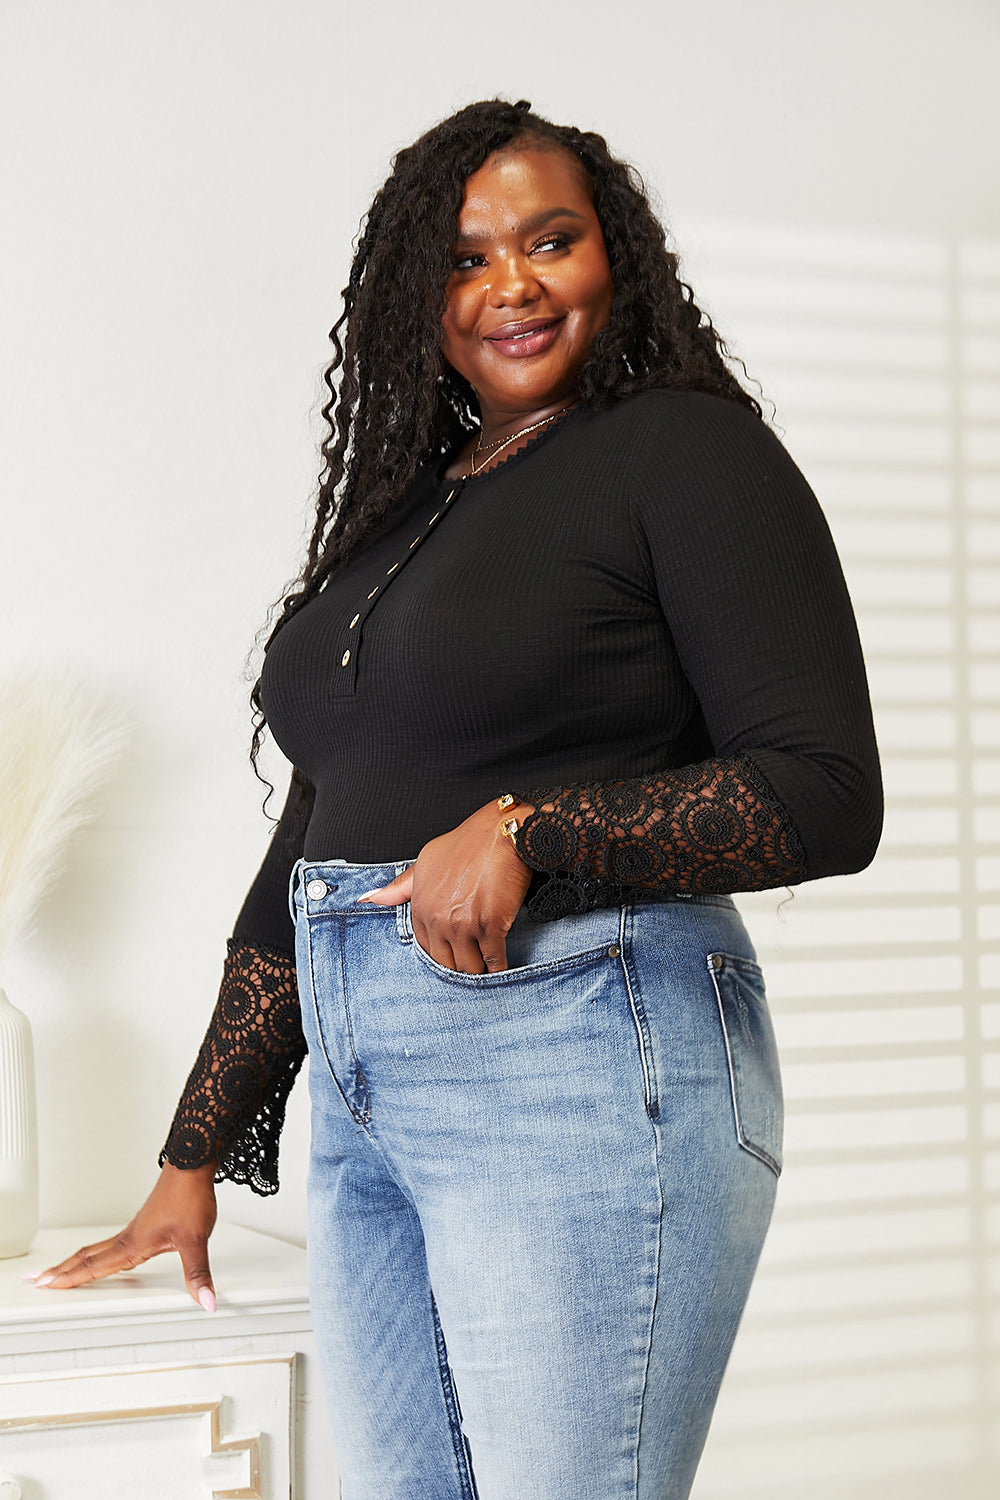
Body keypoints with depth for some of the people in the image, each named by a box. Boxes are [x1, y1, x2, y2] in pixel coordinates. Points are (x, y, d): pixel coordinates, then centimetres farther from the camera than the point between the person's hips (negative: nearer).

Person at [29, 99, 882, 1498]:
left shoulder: (684, 450, -1)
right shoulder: (400, 506, 19)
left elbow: (830, 797, -9)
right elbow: (303, 858, 21)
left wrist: (531, 830, -18)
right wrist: (194, 1158, 19)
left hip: (584, 1067, -7)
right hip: (368, 1096, 7)